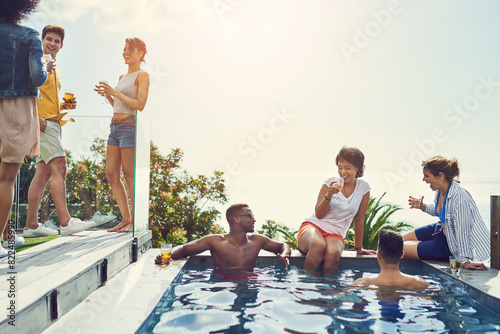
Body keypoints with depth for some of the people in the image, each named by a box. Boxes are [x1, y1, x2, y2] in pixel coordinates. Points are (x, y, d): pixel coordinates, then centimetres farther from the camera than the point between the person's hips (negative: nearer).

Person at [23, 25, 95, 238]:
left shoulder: (54, 69, 26)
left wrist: (65, 106, 12)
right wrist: (36, 117, -24)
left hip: (53, 123, 9)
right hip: (42, 122, -9)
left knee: (44, 173, 6)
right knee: (59, 167, -18)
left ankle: (31, 225, 10)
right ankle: (66, 222, -21)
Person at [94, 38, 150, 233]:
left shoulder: (142, 75, -4)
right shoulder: (122, 77, 20)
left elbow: (140, 105, -14)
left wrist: (115, 92, -13)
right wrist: (107, 95, 7)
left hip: (129, 127, -8)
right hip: (115, 127, 8)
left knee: (129, 175, -6)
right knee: (111, 175, 4)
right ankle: (126, 219, 11)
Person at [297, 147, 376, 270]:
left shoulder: (363, 188, 5)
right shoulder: (330, 183, 4)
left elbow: (359, 220, 12)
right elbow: (319, 214, 0)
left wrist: (358, 248, 17)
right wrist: (328, 195, -17)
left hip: (335, 234, 1)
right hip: (313, 226, 0)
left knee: (333, 255, -36)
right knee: (318, 246, -37)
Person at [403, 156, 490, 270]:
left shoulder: (459, 198, -34)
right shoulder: (440, 190, -7)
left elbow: (462, 233, -30)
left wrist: (465, 261, -26)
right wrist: (423, 207, 0)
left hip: (453, 246, -8)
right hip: (443, 230, 9)